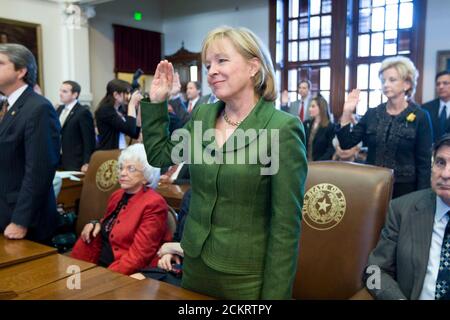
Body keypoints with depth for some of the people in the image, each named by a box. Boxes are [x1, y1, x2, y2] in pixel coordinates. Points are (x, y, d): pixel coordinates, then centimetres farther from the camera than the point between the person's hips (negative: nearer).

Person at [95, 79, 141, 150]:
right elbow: (129, 130, -21)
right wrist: (132, 104, -13)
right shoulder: (104, 110, -10)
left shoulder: (120, 110, 11)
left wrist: (138, 107, 2)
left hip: (122, 152, 7)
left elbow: (135, 134, 5)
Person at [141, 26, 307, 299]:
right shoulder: (202, 114, 1)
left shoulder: (283, 128, -17)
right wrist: (156, 101, 5)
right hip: (195, 261, 6)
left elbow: (286, 225, -17)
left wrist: (275, 294, -15)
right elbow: (158, 155, 14)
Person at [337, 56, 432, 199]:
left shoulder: (420, 117, -5)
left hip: (403, 188, -3)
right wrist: (347, 113, -10)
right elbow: (346, 143, -1)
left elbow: (424, 163, -5)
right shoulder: (372, 114, 4)